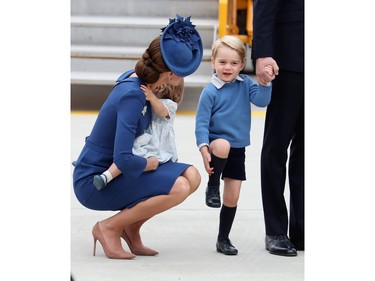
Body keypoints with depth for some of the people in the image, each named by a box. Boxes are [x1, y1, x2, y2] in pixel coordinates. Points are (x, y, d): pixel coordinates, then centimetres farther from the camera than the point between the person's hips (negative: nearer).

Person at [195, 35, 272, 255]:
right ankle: (212, 186, -15)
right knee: (223, 145, -40)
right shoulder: (210, 92, -10)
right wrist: (204, 149, -20)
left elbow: (261, 100, -9)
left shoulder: (245, 84, 2)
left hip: (237, 149, 4)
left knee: (232, 197, 5)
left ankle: (223, 239, 21)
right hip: (216, 143, -4)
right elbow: (202, 123, -10)